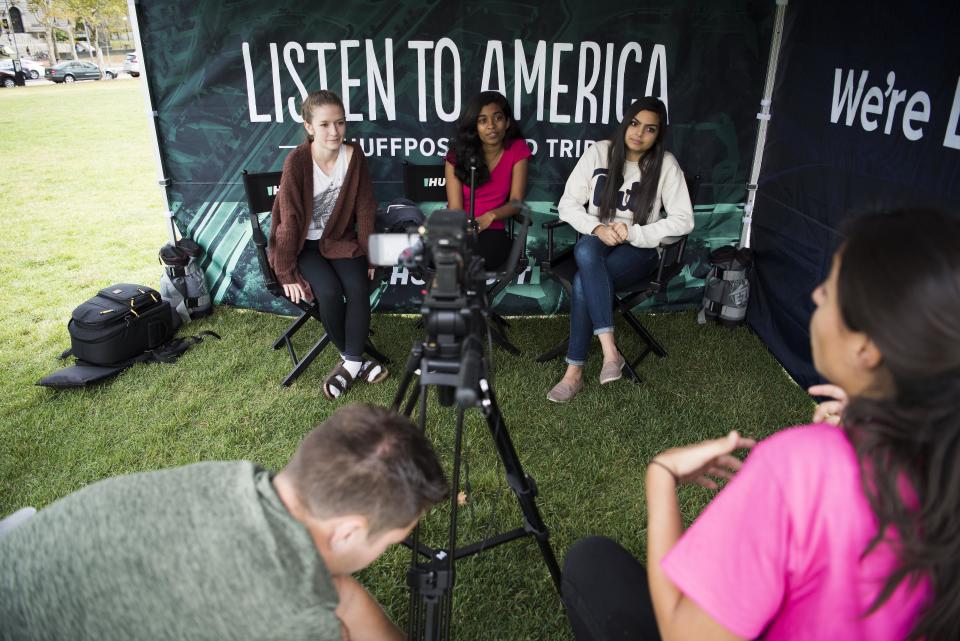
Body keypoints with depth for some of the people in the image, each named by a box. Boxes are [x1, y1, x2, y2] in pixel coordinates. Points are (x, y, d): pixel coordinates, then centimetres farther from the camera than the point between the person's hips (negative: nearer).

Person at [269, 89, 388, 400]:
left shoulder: (354, 155, -10)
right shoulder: (297, 161, -19)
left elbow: (365, 209, -3)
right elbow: (289, 218, -17)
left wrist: (370, 254, -3)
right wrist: (287, 272, -15)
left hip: (340, 239, 3)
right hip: (304, 245, -3)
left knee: (358, 289, -23)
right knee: (329, 292, -26)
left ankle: (350, 362, -10)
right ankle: (353, 360, -3)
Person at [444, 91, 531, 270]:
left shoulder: (517, 149, 0)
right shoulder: (458, 154, -2)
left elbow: (516, 201, -3)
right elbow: (455, 207, -9)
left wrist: (490, 217, -24)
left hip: (491, 230, 0)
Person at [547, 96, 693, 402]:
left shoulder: (666, 164, -4)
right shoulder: (599, 152, 0)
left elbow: (683, 220, -6)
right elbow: (568, 204, -1)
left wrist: (633, 233, -17)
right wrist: (597, 228, -19)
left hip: (639, 250, -2)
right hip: (595, 241, 2)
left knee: (584, 282, -33)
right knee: (586, 250, -37)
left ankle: (574, 372, -23)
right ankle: (609, 351, -38)